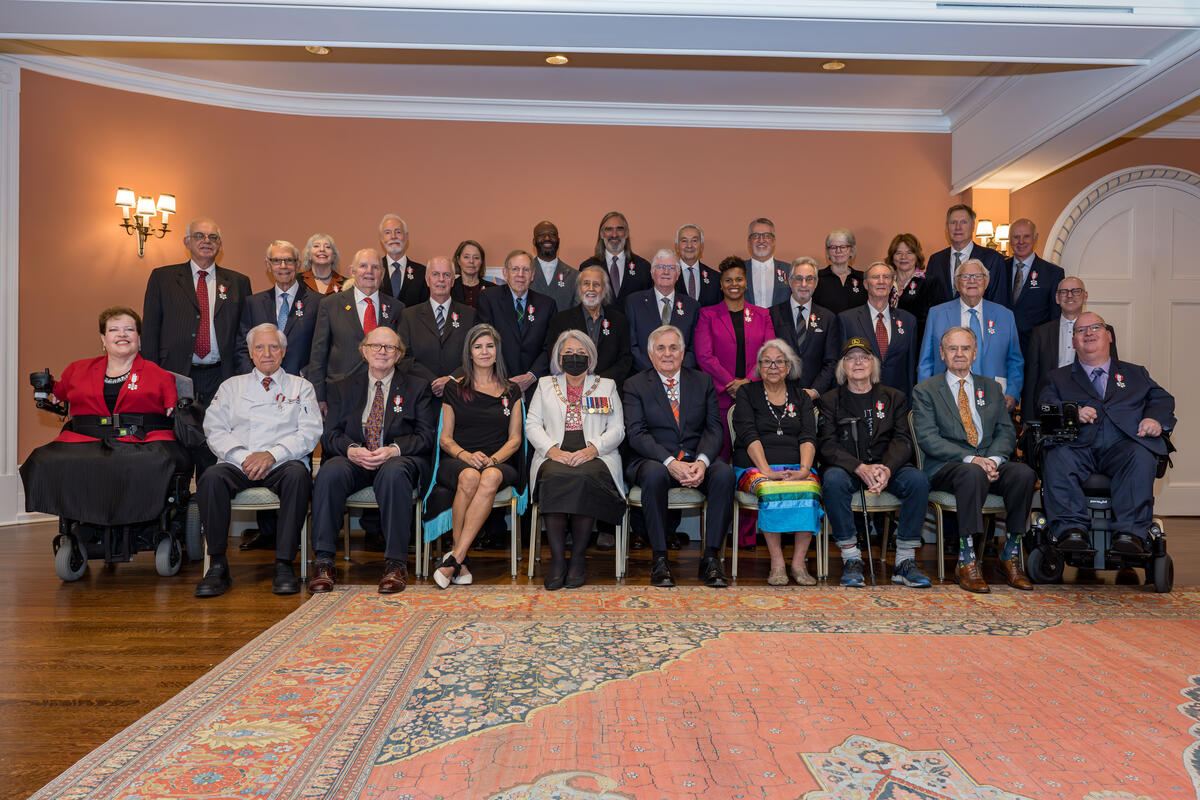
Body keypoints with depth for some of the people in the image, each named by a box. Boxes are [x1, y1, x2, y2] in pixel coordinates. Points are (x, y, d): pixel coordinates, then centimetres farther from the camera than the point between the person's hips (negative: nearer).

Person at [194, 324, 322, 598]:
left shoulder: (301, 387, 17)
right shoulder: (231, 386, 22)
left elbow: (310, 432, 3)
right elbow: (214, 429, 9)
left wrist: (272, 455, -13)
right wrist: (242, 458, -9)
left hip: (282, 463, -2)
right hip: (239, 463, 2)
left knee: (297, 474, -36)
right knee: (211, 478, -31)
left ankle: (284, 565, -31)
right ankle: (218, 565, -22)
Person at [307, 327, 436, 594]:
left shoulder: (418, 387, 11)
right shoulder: (342, 388, 17)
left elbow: (426, 436, 1)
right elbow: (330, 435, 7)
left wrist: (393, 450, -17)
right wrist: (352, 450, -17)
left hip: (399, 460, -2)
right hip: (354, 461, 2)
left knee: (394, 473, -37)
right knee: (330, 471, -31)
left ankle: (396, 563, -31)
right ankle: (323, 561, -26)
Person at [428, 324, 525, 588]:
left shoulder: (511, 391, 16)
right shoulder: (454, 389, 14)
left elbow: (514, 438, 11)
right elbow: (445, 438, 10)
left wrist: (493, 459, -10)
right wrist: (466, 456, -12)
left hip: (499, 463, 1)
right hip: (457, 462, 0)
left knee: (491, 477, -37)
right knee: (469, 477, -38)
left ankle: (454, 558, -37)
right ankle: (461, 560, -28)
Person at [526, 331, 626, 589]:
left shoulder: (606, 386, 20)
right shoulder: (545, 385, 22)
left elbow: (617, 430, 9)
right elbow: (532, 424, 11)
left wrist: (592, 449, -10)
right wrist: (552, 449, -8)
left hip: (594, 457, -1)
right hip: (555, 456, 1)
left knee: (585, 478, -36)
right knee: (554, 478, -35)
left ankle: (578, 557, -24)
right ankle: (557, 558, -29)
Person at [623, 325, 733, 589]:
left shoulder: (703, 382, 13)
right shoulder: (635, 385, 5)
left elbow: (713, 428, 4)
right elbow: (636, 434, -7)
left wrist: (702, 461, -16)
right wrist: (670, 463, -22)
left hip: (697, 460, 2)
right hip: (653, 460, -2)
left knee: (724, 473, -29)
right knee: (655, 475, -37)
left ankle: (711, 558, -20)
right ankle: (659, 560, -24)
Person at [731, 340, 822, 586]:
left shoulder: (800, 395, 19)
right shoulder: (747, 393, 11)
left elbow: (808, 436, 5)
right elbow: (748, 435, -3)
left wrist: (804, 469, -14)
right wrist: (767, 471, -17)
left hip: (797, 467, 2)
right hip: (756, 467, -2)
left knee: (810, 489, -31)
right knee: (770, 490, -35)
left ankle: (799, 563, -23)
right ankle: (777, 564, -27)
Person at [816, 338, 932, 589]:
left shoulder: (894, 397, 15)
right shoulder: (830, 400, 9)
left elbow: (902, 441, 2)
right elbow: (827, 446, -4)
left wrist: (886, 469, -20)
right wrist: (860, 468, -22)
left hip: (886, 468, 2)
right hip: (846, 468, -2)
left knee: (918, 480, -28)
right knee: (833, 480, -35)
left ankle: (905, 561, -19)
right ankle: (851, 559, -24)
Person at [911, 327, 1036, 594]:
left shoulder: (991, 388, 20)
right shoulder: (925, 390, 6)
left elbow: (1007, 432, 11)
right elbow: (927, 439, -6)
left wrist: (994, 458, -12)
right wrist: (970, 459, -18)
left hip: (991, 463, 4)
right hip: (946, 467, -4)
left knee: (1024, 473, -27)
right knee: (973, 474, -37)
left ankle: (1010, 555, -14)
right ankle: (966, 561, -31)